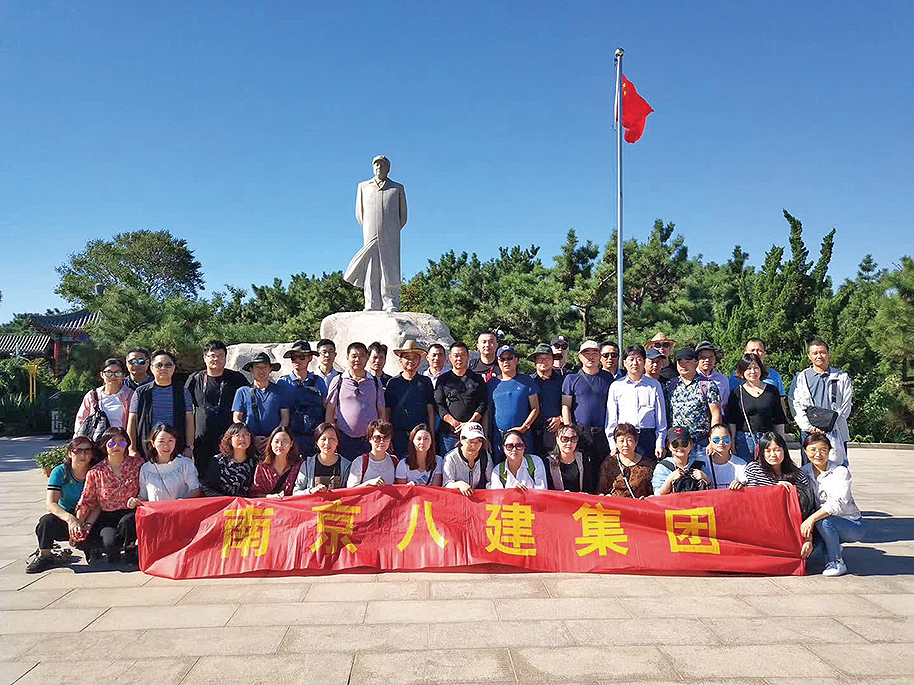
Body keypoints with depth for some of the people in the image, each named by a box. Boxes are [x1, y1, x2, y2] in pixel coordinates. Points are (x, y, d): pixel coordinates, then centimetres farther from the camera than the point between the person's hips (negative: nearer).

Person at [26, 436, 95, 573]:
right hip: (63, 518, 1)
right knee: (47, 521, -32)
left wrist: (87, 524, -32)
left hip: (87, 520, -1)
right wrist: (70, 518, -36)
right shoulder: (60, 472, -6)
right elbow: (50, 503, -18)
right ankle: (44, 555, -7)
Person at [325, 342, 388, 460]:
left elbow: (382, 411, 13)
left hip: (370, 440, 1)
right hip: (345, 440, -1)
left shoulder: (375, 382, 10)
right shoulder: (338, 381, 6)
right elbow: (330, 410, 6)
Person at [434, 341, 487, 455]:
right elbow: (439, 405, 3)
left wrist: (469, 423, -9)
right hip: (448, 433, 0)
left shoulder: (477, 379, 12)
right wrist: (454, 423, -10)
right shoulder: (443, 379, 11)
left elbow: (483, 404, 4)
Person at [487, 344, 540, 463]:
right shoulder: (492, 383, 9)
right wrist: (487, 438, 3)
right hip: (497, 437, 1)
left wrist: (524, 427, -9)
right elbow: (488, 412, 9)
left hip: (523, 435, -1)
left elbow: (535, 409, 4)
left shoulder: (526, 381, 6)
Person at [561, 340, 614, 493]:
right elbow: (565, 406, 3)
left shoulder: (608, 378, 13)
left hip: (603, 434, 2)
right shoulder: (571, 379, 7)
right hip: (580, 433, -2)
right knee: (582, 473, -4)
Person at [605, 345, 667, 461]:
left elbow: (660, 416, 10)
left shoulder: (654, 385, 11)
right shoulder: (616, 386, 10)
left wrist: (660, 444, 4)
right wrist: (613, 445, 2)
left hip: (648, 438, 0)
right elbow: (611, 418, 8)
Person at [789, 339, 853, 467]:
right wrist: (809, 427, -10)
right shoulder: (800, 378, 10)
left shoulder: (842, 377, 11)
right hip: (809, 433, 0)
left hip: (836, 433, 0)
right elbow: (795, 406, 3)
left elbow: (846, 405, 2)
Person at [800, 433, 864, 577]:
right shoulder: (804, 472, 1)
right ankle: (835, 550, 9)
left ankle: (837, 562, -11)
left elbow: (838, 502, -27)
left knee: (823, 520, -34)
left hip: (852, 525, -5)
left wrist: (812, 518, -36)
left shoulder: (840, 472, -14)